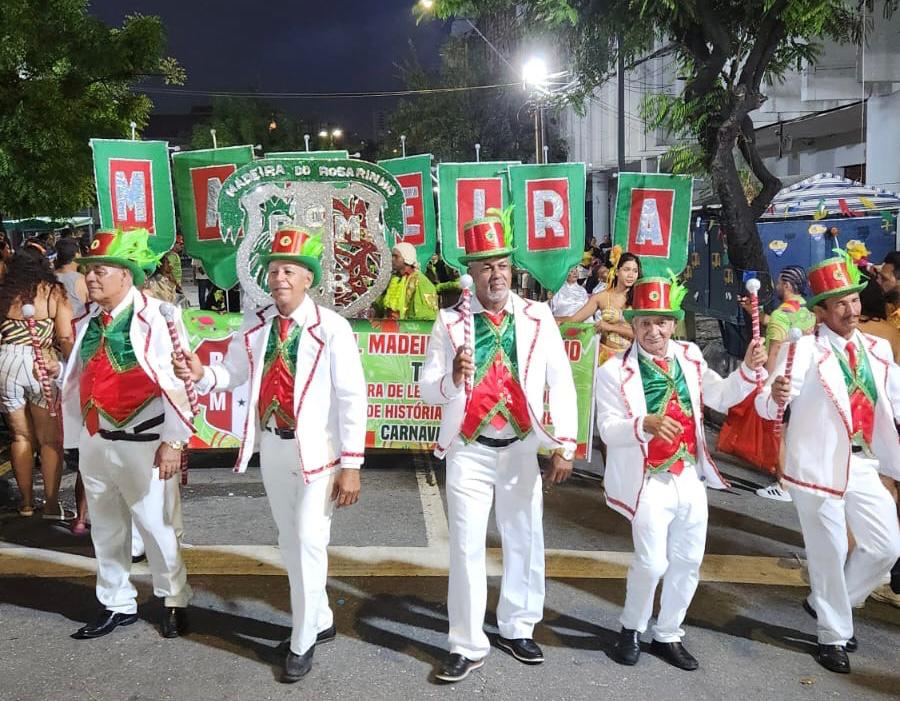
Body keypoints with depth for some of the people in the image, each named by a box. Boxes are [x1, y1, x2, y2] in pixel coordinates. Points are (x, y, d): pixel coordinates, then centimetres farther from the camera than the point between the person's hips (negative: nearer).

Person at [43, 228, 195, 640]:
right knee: (105, 528, 17)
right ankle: (117, 605, 33)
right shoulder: (89, 322, 7)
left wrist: (173, 441, -19)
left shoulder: (154, 318, -15)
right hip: (93, 441, 7)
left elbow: (176, 380, -18)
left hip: (139, 443, -7)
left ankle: (175, 602, 26)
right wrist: (58, 372, -3)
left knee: (154, 525, 6)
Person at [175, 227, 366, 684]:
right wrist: (202, 375, -16)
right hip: (271, 447, 6)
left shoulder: (331, 328, -15)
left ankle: (302, 642, 18)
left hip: (316, 450, -6)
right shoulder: (254, 323, 1)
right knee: (290, 542, 18)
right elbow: (233, 374, 8)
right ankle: (319, 621, 38)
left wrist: (351, 465, -15)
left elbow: (352, 398, -14)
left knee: (308, 544, -1)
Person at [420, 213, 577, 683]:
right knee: (466, 547, 4)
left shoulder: (538, 318, -4)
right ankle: (468, 646, 19)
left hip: (521, 449, 2)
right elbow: (427, 390, -6)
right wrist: (452, 379, -28)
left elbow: (561, 383, -5)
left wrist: (564, 446, -12)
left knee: (524, 542, 14)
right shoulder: (450, 322, -5)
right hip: (469, 451, -1)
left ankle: (517, 630, 35)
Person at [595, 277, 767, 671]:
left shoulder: (690, 358, 4)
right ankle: (631, 629, 21)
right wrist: (645, 425, -36)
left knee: (688, 561, 13)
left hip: (691, 476, 6)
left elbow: (722, 398, 10)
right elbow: (608, 430, -17)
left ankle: (667, 636, 31)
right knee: (652, 562, -7)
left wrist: (749, 369, -6)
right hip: (650, 481, -6)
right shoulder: (616, 371, -12)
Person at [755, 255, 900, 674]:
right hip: (818, 467, -6)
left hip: (863, 464, 6)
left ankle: (825, 605, 36)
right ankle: (833, 636, 28)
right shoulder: (803, 350, -14)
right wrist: (775, 396, -46)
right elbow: (767, 406, -23)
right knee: (829, 554, 6)